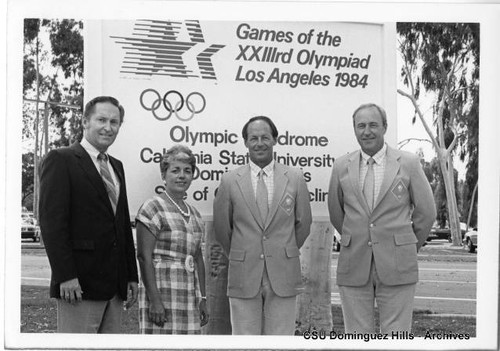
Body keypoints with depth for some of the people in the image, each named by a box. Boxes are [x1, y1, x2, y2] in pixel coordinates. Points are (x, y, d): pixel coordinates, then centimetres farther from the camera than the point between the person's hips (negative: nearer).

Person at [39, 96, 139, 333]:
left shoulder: (116, 166, 19)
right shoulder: (61, 160, -4)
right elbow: (52, 222, -11)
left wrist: (132, 276, 14)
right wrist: (66, 276, -18)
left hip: (114, 286, 7)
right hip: (79, 286, -7)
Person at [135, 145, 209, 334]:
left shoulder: (194, 213, 16)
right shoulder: (153, 207, -5)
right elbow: (144, 256, -12)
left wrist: (202, 299, 15)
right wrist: (154, 300, -18)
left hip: (190, 296, 7)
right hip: (161, 290, -6)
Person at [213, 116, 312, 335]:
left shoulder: (295, 179, 2)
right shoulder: (229, 181, 1)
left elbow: (303, 224, 12)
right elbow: (221, 228, 9)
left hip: (283, 276, 1)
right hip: (243, 277, 0)